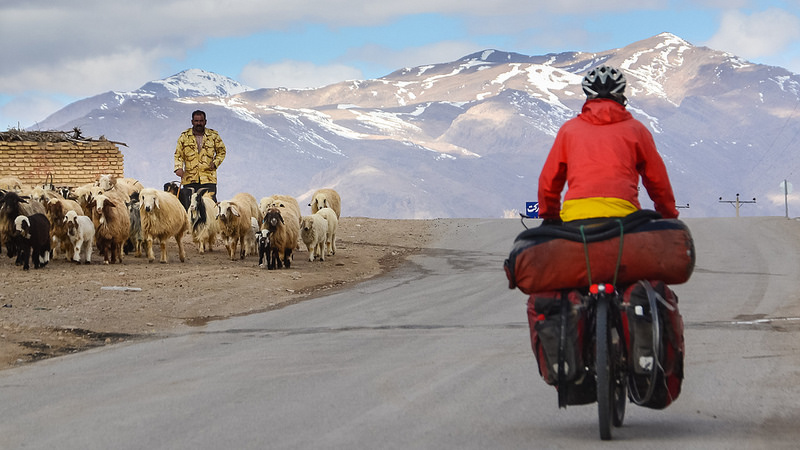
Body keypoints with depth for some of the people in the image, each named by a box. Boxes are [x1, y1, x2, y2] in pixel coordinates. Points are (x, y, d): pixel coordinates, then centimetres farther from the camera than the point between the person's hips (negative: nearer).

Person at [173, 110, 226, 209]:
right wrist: (178, 168, -8)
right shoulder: (184, 137, 7)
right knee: (188, 207, 0)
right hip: (189, 178, 1)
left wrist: (215, 163, -1)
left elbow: (221, 151, 16)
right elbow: (178, 155, 9)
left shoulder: (213, 135, 6)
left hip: (209, 178, -1)